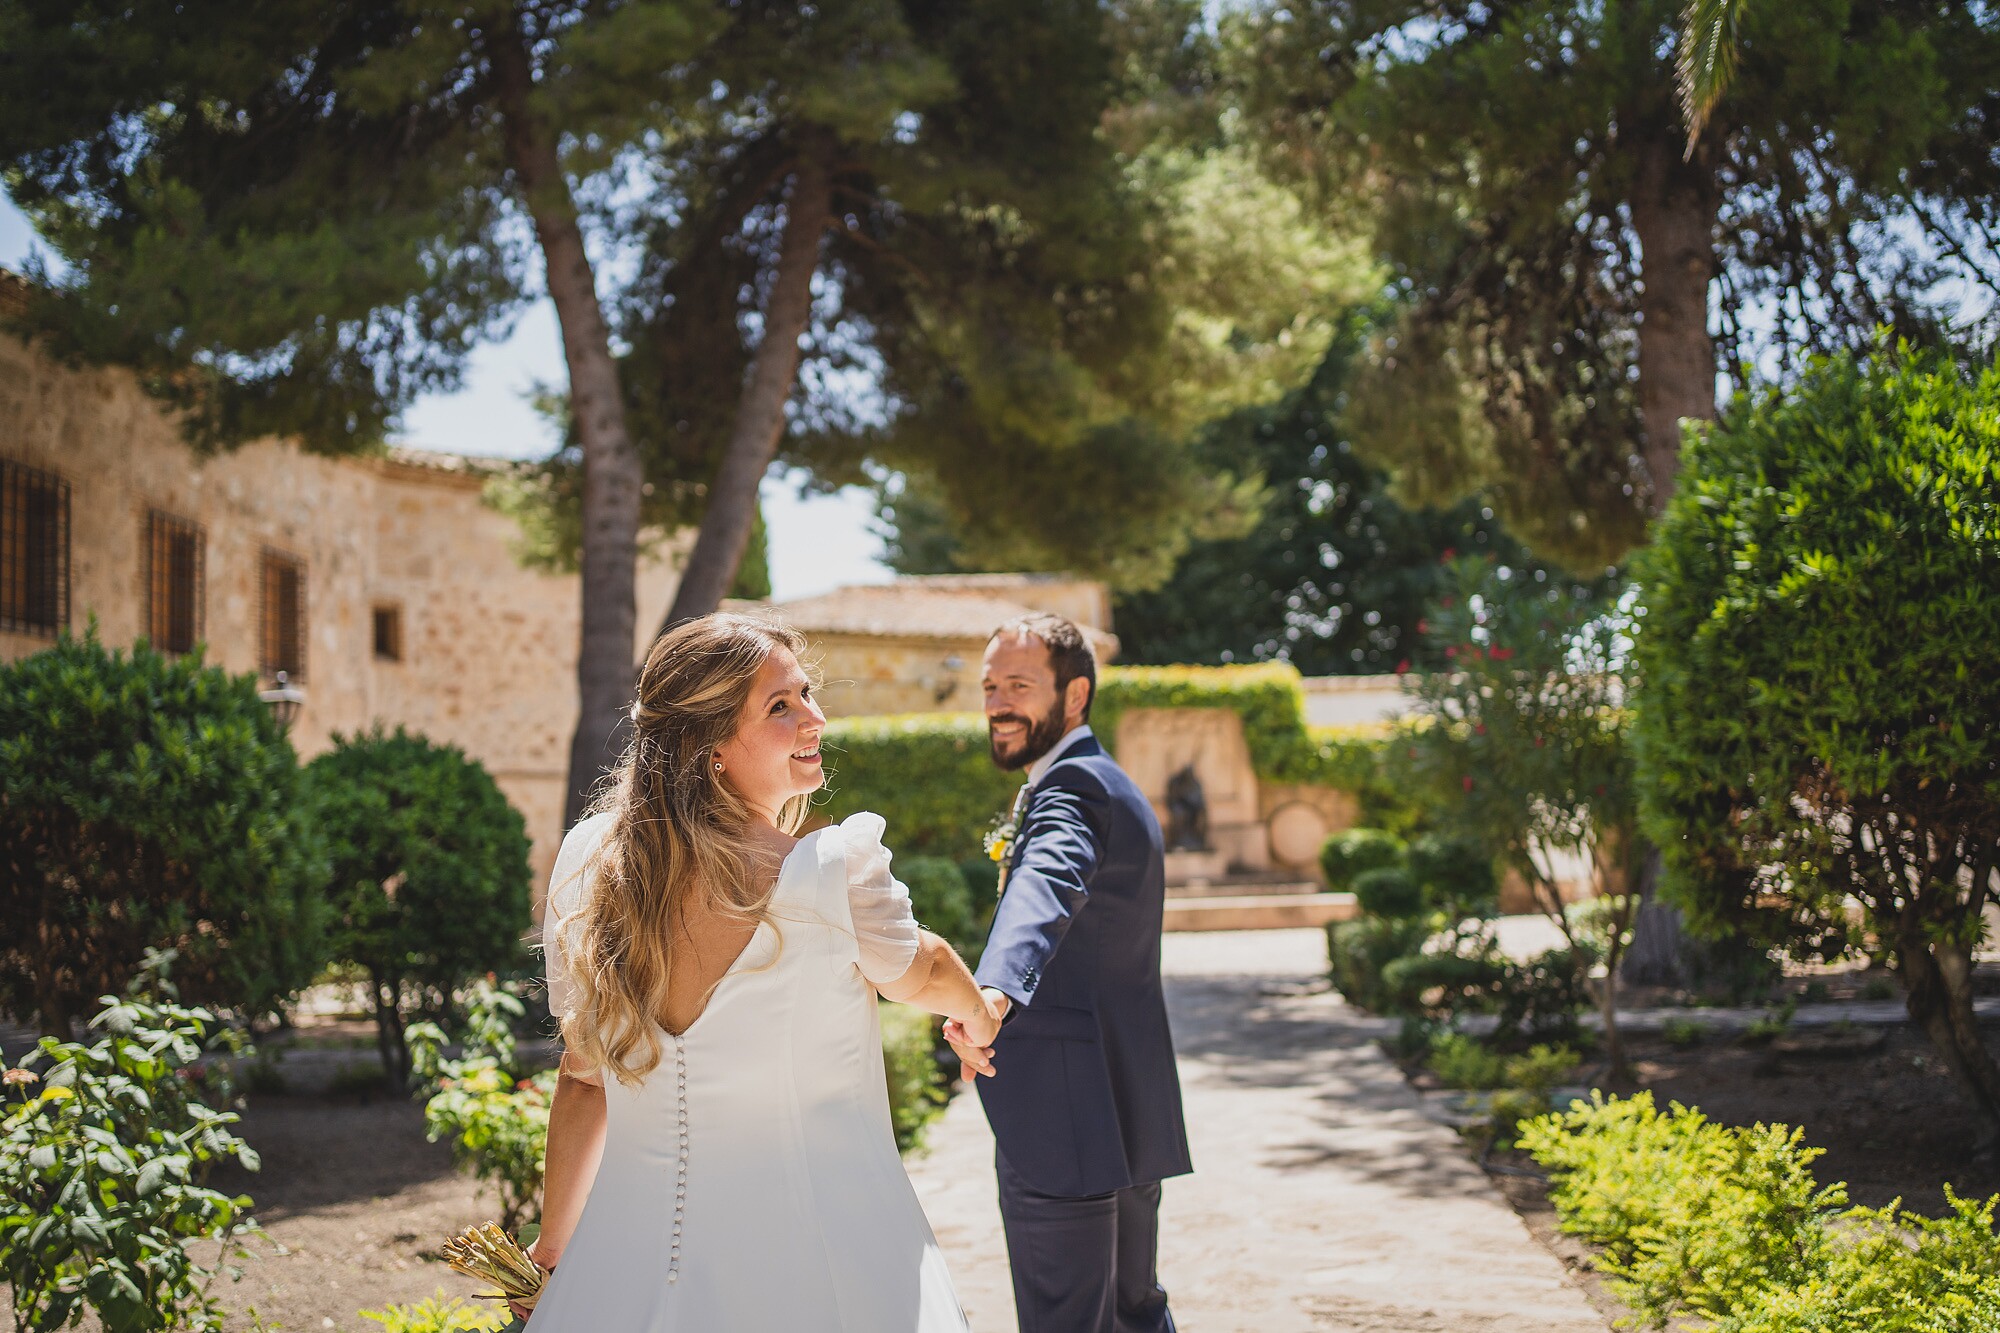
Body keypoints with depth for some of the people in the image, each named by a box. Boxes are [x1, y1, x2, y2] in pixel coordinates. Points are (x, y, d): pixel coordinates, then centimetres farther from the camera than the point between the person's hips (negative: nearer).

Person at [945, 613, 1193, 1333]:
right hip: (1129, 1113, 11)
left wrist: (993, 991, -55)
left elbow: (1048, 886, -38)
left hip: (1066, 1120, -11)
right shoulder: (1116, 786, 18)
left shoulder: (1072, 785, -16)